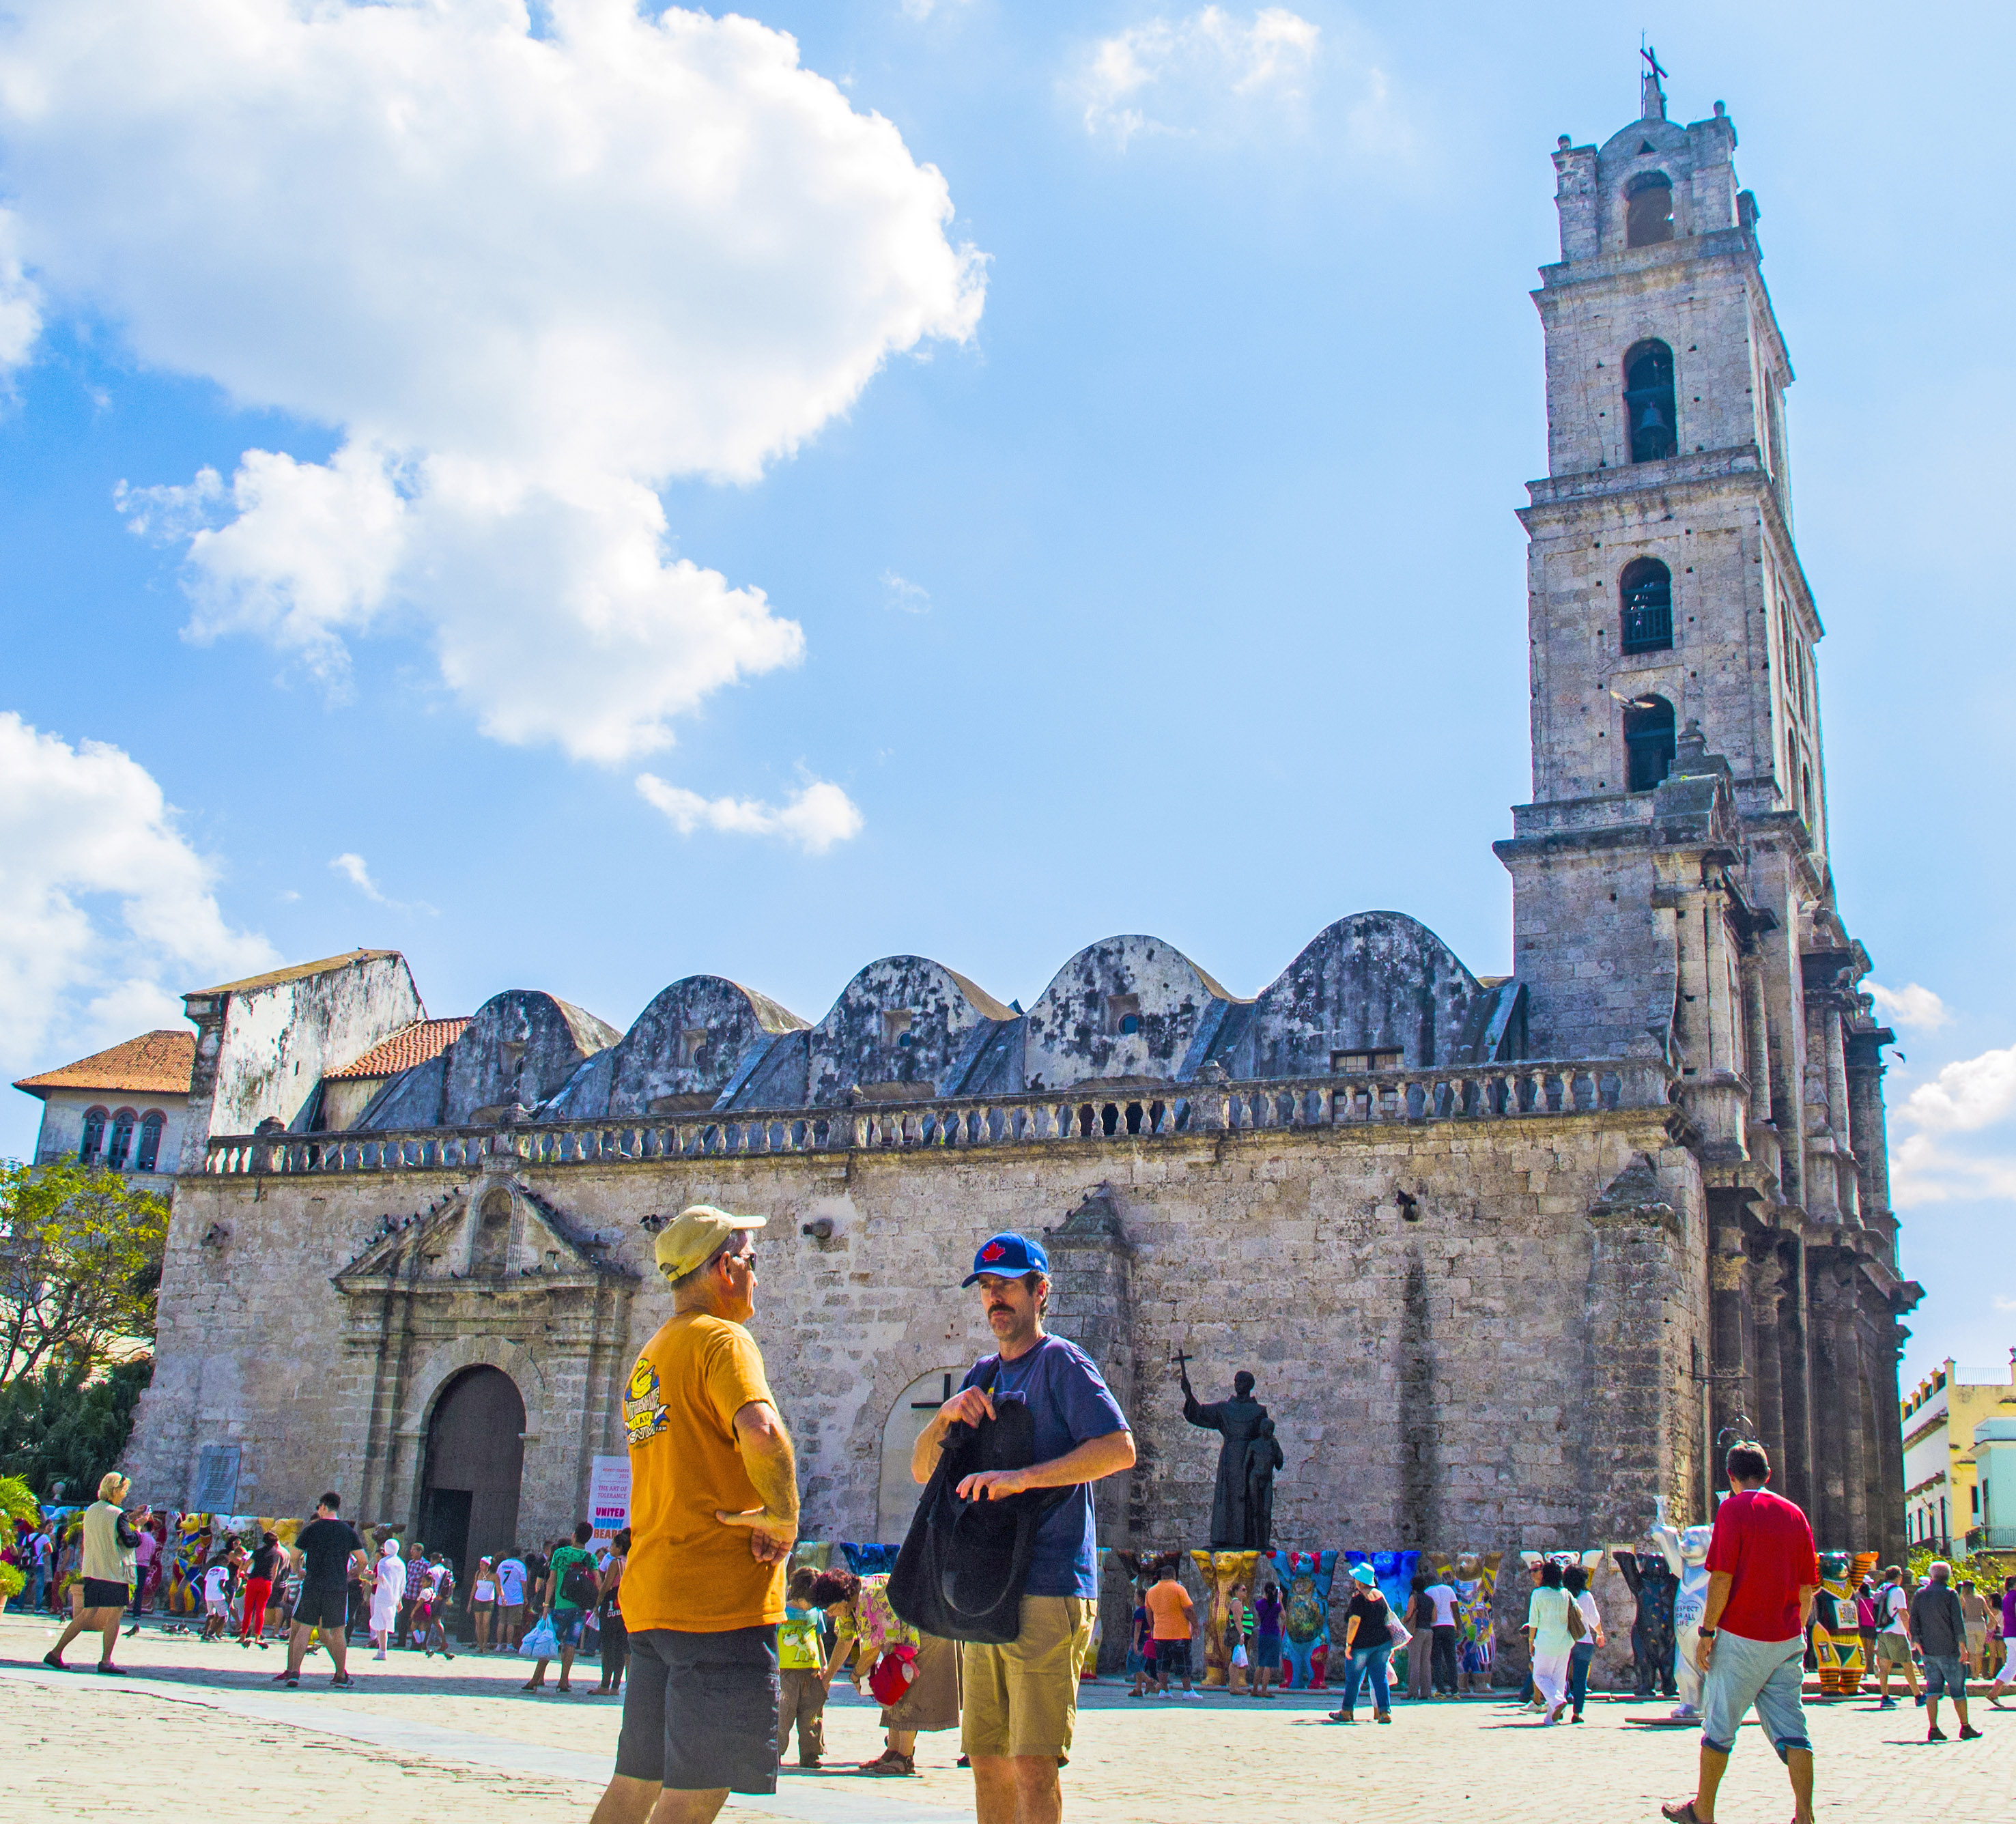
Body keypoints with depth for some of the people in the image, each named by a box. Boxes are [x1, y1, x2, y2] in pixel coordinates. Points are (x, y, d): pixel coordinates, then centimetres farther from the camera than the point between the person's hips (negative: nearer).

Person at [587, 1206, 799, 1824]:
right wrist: (784, 1516, -15)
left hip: (650, 1591, 9)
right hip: (722, 1592, -9)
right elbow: (762, 1434, -29)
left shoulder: (648, 1357, 19)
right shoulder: (721, 1338, -9)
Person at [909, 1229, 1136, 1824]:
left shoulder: (1061, 1362, -3)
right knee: (987, 1760, 11)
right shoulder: (984, 1374, 19)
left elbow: (1119, 1448, -17)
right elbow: (922, 1468, 16)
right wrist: (946, 1414, -4)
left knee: (1032, 1764, -10)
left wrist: (1024, 1477, -23)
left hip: (1048, 1589, -7)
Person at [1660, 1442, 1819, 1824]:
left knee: (1719, 1726, 6)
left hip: (1741, 1638, -5)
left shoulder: (1734, 1508, -8)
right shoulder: (1794, 1514, 9)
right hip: (1788, 1641, 5)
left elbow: (1722, 1577, -14)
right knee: (1791, 1730, 4)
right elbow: (1807, 1589, 12)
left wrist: (1706, 1633, -9)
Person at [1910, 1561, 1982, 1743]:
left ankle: (1933, 1729, -2)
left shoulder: (1919, 1595, 7)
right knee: (1958, 1689, 6)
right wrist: (1963, 1647, -7)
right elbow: (1958, 1623, -11)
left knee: (1933, 1690, 4)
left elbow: (1914, 1624, 8)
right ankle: (1965, 1728, 13)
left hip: (1928, 1651, 4)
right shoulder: (1950, 1594, -7)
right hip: (1949, 1650, -4)